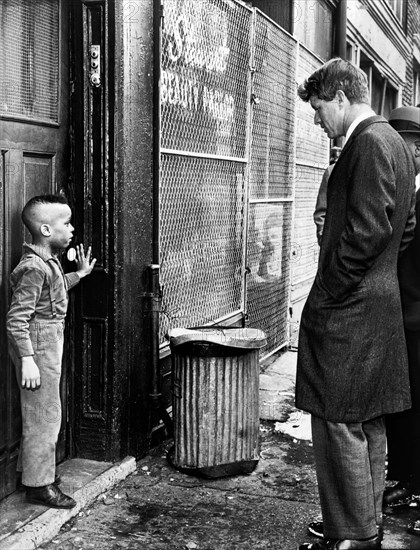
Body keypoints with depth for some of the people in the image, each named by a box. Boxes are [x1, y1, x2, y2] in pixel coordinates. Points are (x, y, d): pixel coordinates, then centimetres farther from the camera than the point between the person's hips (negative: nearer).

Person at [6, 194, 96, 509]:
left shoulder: (50, 263, 10)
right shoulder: (33, 269, -20)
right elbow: (17, 319, -24)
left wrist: (79, 274, 28)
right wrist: (27, 360, -27)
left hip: (50, 344, 10)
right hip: (38, 346, -10)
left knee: (44, 414, 19)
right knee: (44, 415, -3)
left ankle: (32, 470, 33)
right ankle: (39, 485, 8)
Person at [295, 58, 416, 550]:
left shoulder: (368, 142, -14)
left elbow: (367, 231, -23)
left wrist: (325, 296, -17)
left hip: (347, 310, -11)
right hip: (380, 304, 11)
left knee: (339, 423, -2)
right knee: (367, 423, 17)